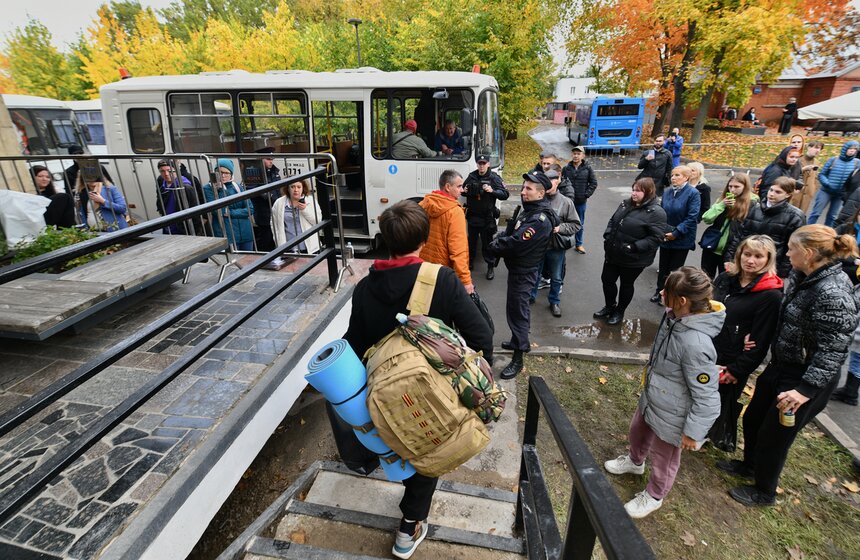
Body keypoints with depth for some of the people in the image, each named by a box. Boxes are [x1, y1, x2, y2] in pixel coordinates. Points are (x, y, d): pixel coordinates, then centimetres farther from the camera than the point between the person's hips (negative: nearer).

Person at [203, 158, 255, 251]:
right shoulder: (209, 188, 1)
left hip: (246, 234, 4)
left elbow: (250, 209, 2)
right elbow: (217, 211, -13)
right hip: (226, 236, -4)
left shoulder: (237, 187, 12)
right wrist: (220, 190, -13)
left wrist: (230, 213, -8)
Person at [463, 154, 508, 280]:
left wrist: (492, 191, -25)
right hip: (472, 216, 4)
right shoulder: (471, 176, 5)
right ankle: (469, 263, 31)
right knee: (471, 241, 16)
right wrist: (464, 191, -4)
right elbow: (463, 189, 19)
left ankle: (491, 267, 14)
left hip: (487, 217, -4)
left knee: (487, 243, 3)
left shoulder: (494, 178, -6)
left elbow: (505, 194, -10)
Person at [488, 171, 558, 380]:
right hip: (518, 268, 10)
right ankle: (520, 341, 42)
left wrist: (495, 247, -12)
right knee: (519, 308, 23)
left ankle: (518, 359, 8)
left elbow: (515, 243, -29)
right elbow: (510, 231, 11)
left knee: (516, 311, -3)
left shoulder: (540, 219, -25)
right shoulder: (529, 210, 8)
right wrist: (497, 242, -8)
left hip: (523, 272, -10)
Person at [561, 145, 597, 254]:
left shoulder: (587, 168, -3)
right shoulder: (566, 168, -3)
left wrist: (586, 195, -6)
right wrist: (564, 194, -8)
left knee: (580, 223, 11)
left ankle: (578, 244, 25)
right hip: (568, 200, 0)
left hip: (581, 201, 0)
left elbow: (593, 183, 1)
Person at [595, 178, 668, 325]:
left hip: (633, 259, -6)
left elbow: (656, 238, -22)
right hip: (613, 254, 6)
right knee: (607, 280, 16)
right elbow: (612, 221, 15)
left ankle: (619, 312, 35)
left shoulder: (656, 212, -17)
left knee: (626, 285, 13)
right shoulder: (626, 204, 4)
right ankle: (609, 306, 40)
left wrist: (634, 247, -26)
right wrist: (607, 236, 0)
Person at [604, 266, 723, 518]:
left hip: (671, 413, -8)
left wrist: (693, 432, -17)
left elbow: (706, 396, -28)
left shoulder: (696, 344, -38)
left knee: (663, 457, 20)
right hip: (652, 396, 8)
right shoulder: (674, 317, -13)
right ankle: (635, 461, 63)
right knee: (637, 431, 32)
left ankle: (653, 496, 48)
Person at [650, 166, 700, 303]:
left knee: (675, 269, 9)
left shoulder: (693, 193, -13)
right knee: (663, 266, 16)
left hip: (681, 240, -4)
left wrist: (676, 233, -19)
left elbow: (692, 217, -17)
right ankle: (660, 291, 33)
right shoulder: (668, 192, 2)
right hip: (665, 238, 4)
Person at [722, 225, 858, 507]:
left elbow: (832, 351, -27)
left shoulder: (833, 295, -28)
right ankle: (749, 465, 49)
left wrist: (806, 389, -30)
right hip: (779, 366, 8)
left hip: (805, 379, -8)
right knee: (752, 418, 23)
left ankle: (764, 492, 34)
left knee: (774, 435, 9)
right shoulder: (802, 277, -1)